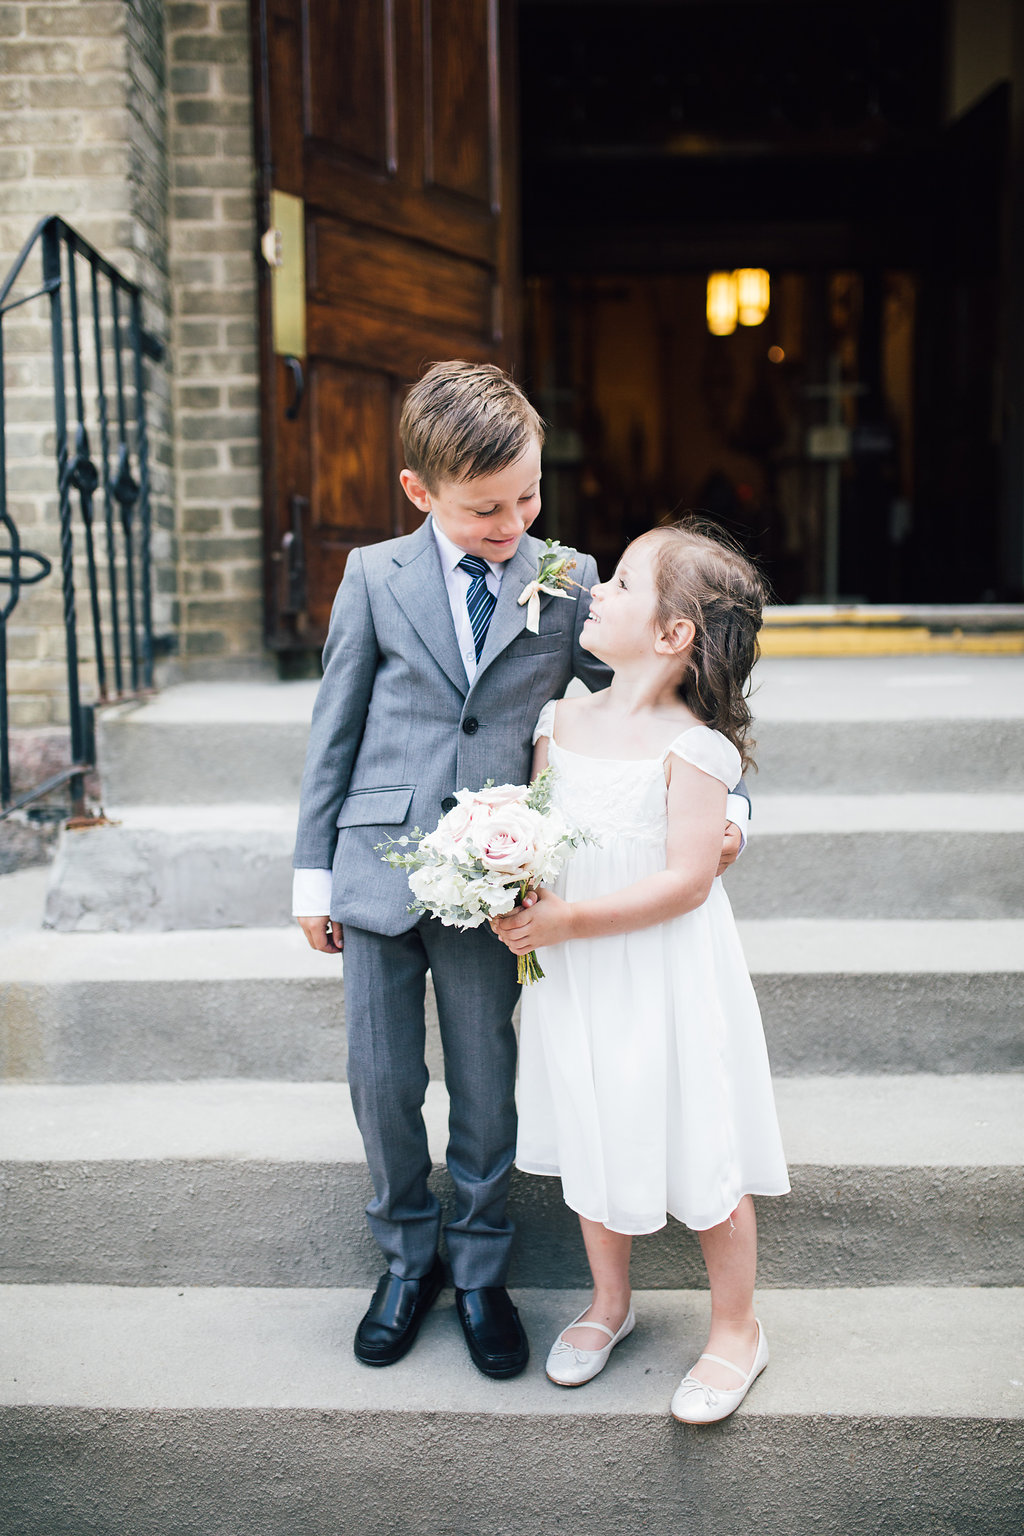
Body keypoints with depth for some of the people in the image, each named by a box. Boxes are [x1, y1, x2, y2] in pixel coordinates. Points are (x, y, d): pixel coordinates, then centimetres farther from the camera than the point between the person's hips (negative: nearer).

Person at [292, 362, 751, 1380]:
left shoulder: (569, 582, -1)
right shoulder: (373, 576, 0)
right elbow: (335, 730, 4)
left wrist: (724, 799, -8)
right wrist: (313, 874, 5)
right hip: (380, 867, 1)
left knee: (486, 1088, 10)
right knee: (382, 1082, 10)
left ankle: (479, 1269, 32)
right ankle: (406, 1258, 34)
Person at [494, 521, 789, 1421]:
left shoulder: (689, 746, -18)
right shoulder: (563, 720, 2)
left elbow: (686, 881, -21)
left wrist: (568, 920, -25)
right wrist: (517, 901, -11)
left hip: (666, 980, -6)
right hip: (575, 975, 6)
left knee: (701, 1158, 7)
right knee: (592, 1141, 19)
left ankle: (737, 1330, 31)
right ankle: (610, 1303, 43)